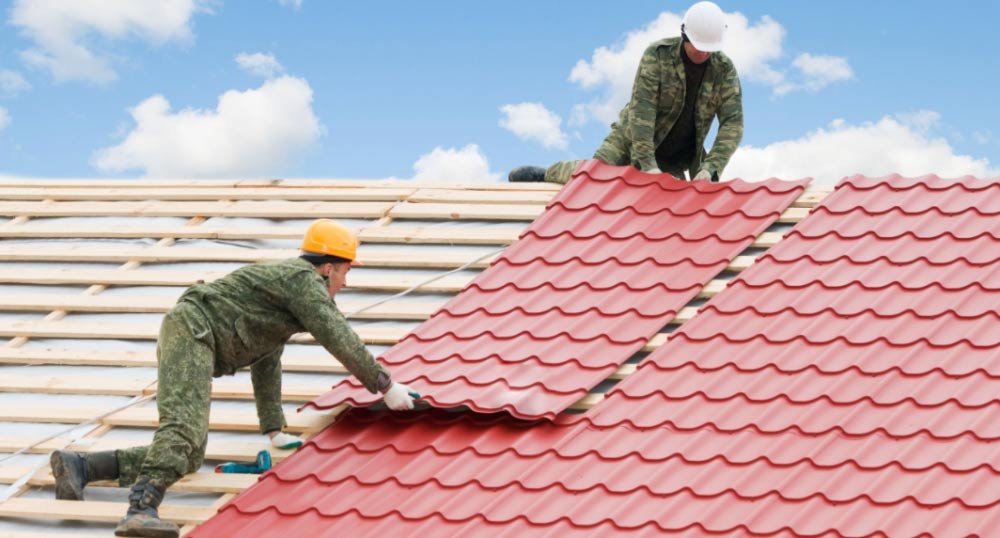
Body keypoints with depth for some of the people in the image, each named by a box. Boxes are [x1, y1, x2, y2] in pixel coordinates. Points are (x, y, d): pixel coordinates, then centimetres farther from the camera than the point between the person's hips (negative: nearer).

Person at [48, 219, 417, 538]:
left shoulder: (285, 281, 30)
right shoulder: (305, 280, -1)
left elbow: (266, 365, 33)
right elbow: (341, 341, -9)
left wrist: (274, 431, 31)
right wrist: (386, 386, -2)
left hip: (189, 340, 10)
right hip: (191, 329, -10)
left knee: (188, 457, 3)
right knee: (184, 428, -30)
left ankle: (78, 466, -1)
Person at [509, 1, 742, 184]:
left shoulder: (724, 69, -14)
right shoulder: (658, 54, -20)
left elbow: (732, 123, -18)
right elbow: (642, 108, -25)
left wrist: (709, 169, -32)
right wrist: (647, 165, -33)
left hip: (674, 161, 3)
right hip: (633, 139, -3)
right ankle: (545, 174, 10)